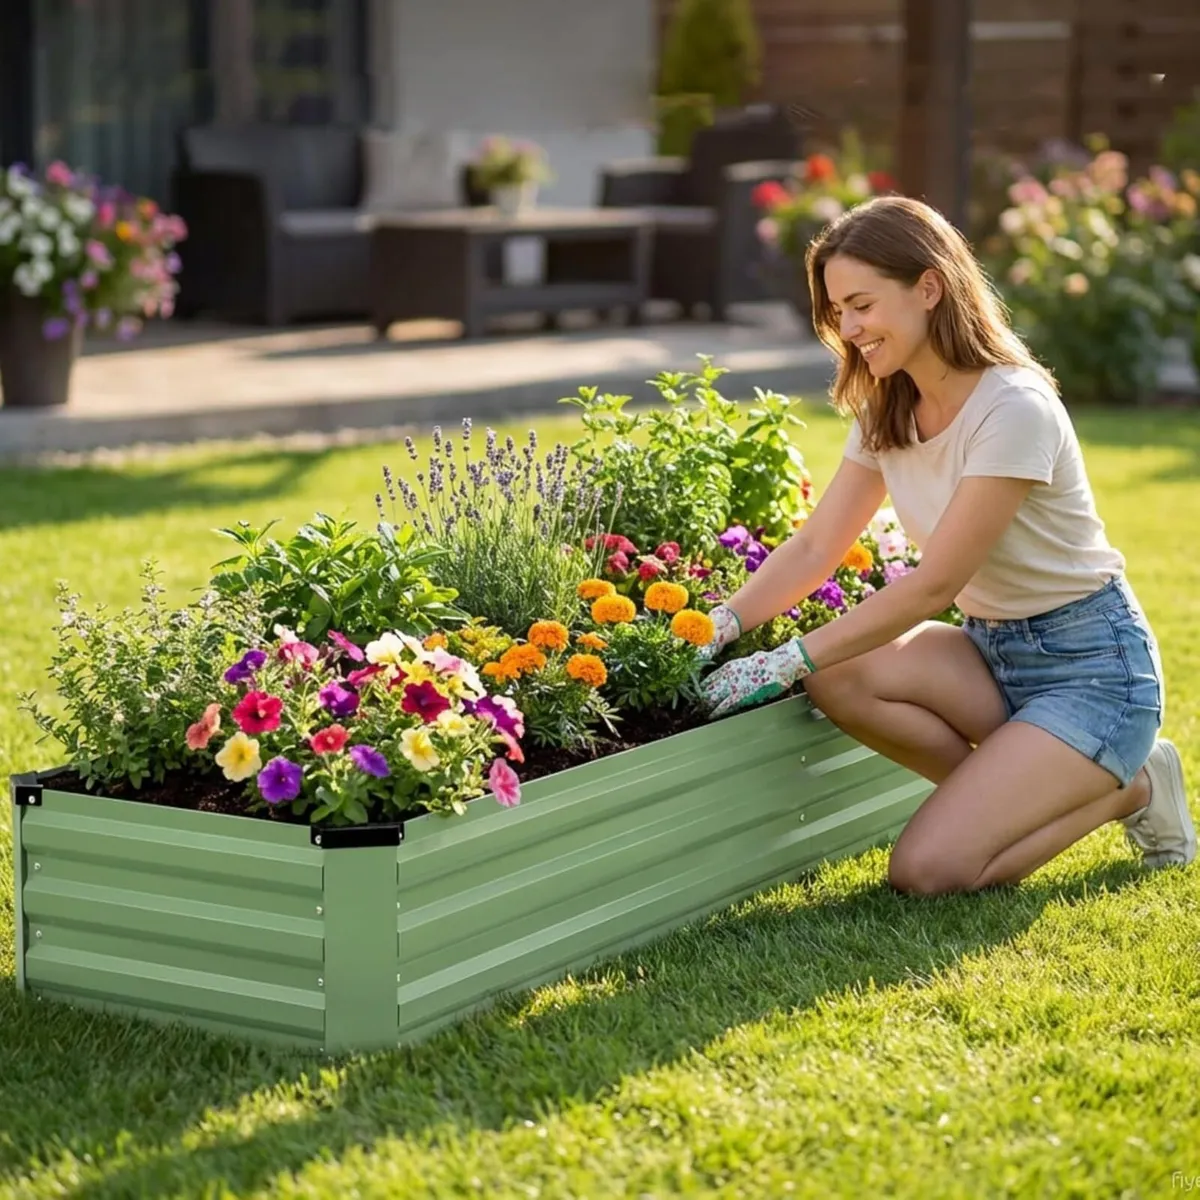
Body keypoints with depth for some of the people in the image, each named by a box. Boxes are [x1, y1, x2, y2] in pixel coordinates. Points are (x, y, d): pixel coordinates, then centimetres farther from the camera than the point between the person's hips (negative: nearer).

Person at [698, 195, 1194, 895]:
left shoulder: (1014, 409, -23)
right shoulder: (888, 413, 2)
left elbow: (932, 586, -24)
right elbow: (815, 549, 0)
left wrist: (789, 661, -26)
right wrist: (723, 627, -17)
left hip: (1093, 664, -7)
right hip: (995, 652, 8)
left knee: (929, 872, -21)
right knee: (835, 678, -22)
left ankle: (1128, 788, 3)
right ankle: (1016, 791, 0)